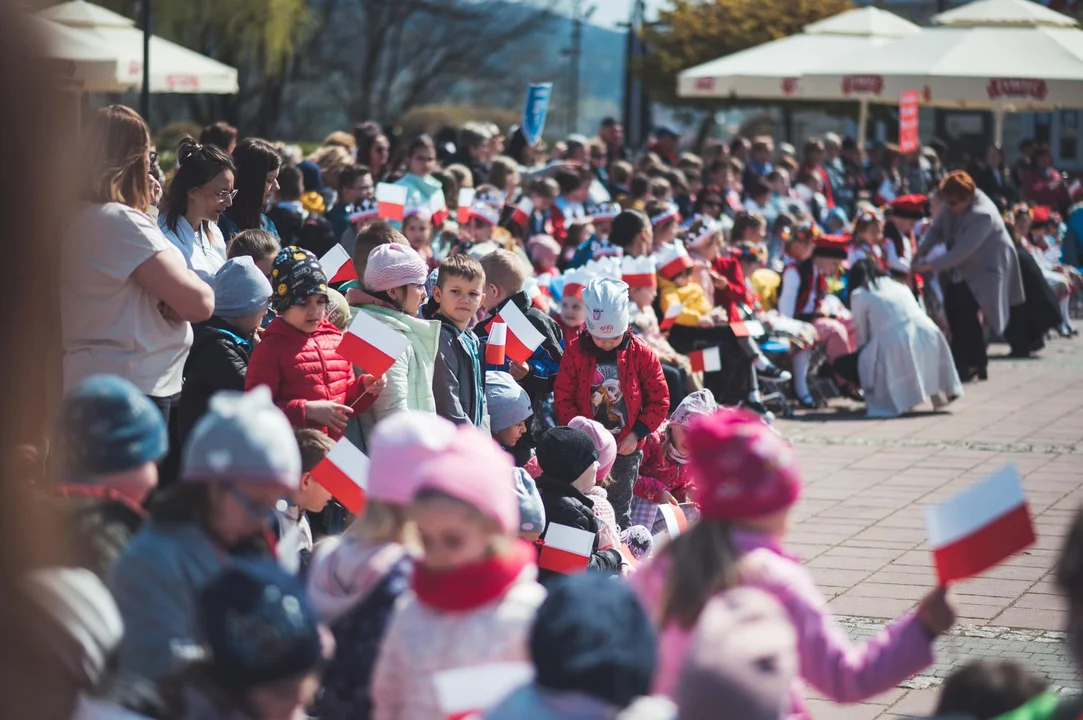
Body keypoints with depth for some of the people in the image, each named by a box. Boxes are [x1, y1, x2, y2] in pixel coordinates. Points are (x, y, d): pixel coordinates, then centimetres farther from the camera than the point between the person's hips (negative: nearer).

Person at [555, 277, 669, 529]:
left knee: (620, 511, 10)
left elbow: (659, 399, 0)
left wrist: (637, 433, -9)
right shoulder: (576, 351, -7)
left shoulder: (641, 354, -6)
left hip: (626, 448, 0)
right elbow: (563, 397, -5)